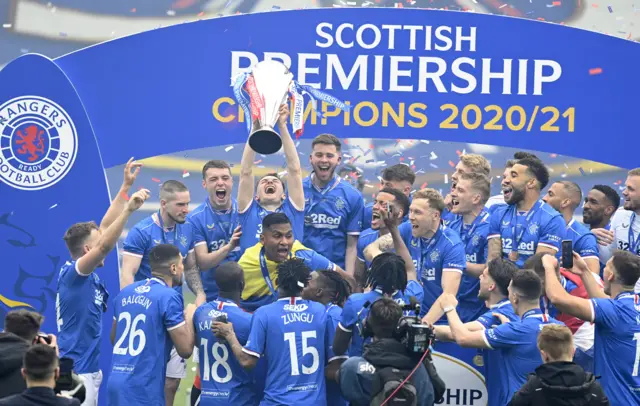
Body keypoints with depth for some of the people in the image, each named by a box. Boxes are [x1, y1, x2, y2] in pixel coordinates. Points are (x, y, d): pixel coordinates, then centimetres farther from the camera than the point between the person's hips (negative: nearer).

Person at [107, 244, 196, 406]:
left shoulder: (126, 292, 11)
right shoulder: (169, 297, -10)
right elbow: (185, 349, -10)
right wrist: (189, 316, 6)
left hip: (116, 382, 7)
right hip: (143, 389, -7)